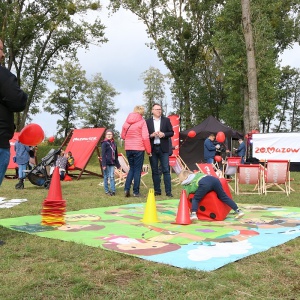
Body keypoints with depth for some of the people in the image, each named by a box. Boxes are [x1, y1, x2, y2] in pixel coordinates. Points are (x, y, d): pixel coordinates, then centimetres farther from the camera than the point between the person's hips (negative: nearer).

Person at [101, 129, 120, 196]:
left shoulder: (114, 143, 12)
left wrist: (118, 164, 19)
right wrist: (103, 164, -17)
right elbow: (103, 155, -10)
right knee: (106, 177, 4)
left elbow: (116, 155, 18)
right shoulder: (104, 143, -5)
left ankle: (113, 190, 1)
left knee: (112, 177, 0)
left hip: (112, 163, 5)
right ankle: (106, 191, 12)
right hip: (106, 163, -4)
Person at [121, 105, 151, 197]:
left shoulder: (126, 122, 7)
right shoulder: (142, 121, -6)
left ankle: (126, 189, 5)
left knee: (132, 168, 17)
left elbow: (123, 136, 14)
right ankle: (136, 192, 7)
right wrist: (148, 150, -4)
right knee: (137, 170, 5)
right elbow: (145, 137, -11)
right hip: (139, 148, -4)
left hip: (128, 148, 4)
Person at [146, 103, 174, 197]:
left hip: (163, 148, 0)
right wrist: (151, 135, -14)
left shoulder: (166, 120, 8)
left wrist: (164, 134, -11)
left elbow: (171, 132, 6)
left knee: (166, 170, -3)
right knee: (155, 171, 5)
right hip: (153, 148, 1)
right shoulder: (147, 121, 6)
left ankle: (168, 191, -2)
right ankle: (157, 191, 13)